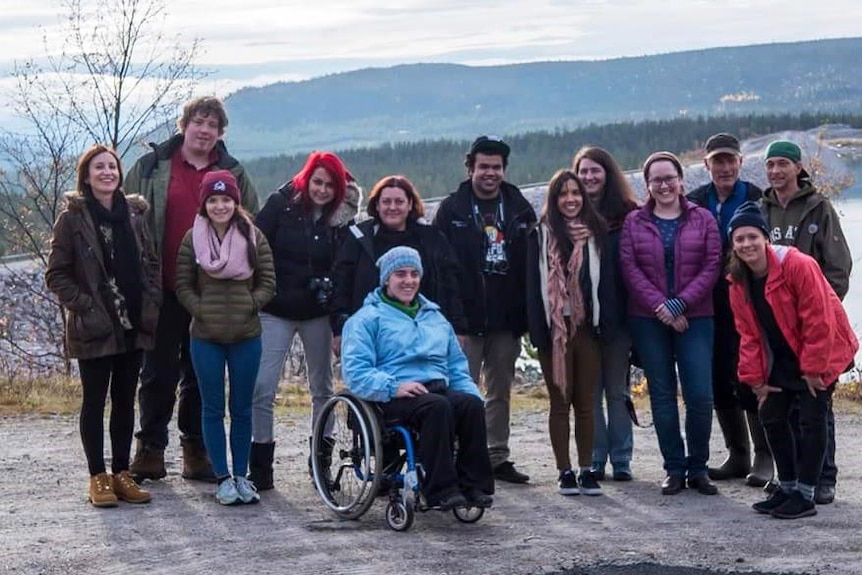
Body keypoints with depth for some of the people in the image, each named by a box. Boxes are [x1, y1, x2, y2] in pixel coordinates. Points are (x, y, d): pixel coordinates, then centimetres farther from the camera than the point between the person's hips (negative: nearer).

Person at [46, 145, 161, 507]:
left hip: (133, 325, 4)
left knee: (125, 401, 10)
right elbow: (56, 275, -5)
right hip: (93, 328, -4)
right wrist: (84, 306, -13)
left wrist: (150, 303, 2)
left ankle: (121, 473, 18)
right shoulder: (73, 218, -5)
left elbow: (152, 264, 14)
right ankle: (98, 477, 9)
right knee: (94, 401, 4)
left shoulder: (134, 214, 7)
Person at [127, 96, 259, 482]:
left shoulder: (234, 174, 9)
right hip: (165, 290, -2)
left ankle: (196, 449, 18)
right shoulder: (151, 168, 3)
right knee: (159, 372, 4)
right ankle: (150, 447, 13)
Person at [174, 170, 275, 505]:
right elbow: (183, 286, 2)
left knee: (242, 409, 8)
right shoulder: (193, 238, -1)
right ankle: (222, 478, 13)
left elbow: (268, 283, 2)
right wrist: (201, 310, -10)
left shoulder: (253, 237, 0)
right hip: (205, 338, 0)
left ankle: (241, 476, 18)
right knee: (212, 409, 5)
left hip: (246, 336, 0)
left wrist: (248, 306, -11)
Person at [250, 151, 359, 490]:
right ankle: (260, 468, -1)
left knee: (322, 389, 11)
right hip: (277, 312, -2)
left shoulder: (342, 219, 2)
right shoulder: (281, 205, -4)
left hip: (319, 314, 3)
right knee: (262, 389, -9)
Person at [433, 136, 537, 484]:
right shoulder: (452, 209, 0)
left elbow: (534, 261, 9)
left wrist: (527, 311, 2)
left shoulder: (520, 209, 9)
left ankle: (497, 458, 19)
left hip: (507, 319, 4)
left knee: (501, 391, 11)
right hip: (466, 318, -4)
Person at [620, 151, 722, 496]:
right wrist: (659, 306, -13)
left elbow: (711, 267, -2)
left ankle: (698, 467, 8)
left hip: (695, 319, -1)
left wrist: (680, 304, -12)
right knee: (662, 395, 5)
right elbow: (629, 269, -2)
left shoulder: (703, 220, 6)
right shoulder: (633, 223, 7)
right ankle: (674, 468, 12)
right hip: (647, 321, 1)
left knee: (700, 395, -6)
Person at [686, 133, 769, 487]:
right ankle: (737, 455, 21)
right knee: (719, 383, 9)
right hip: (711, 308, 5)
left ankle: (764, 457, 5)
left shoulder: (757, 200, -5)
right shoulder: (694, 203, 7)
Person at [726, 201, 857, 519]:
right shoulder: (738, 283, -4)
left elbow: (819, 321, -24)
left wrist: (813, 368, -20)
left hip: (820, 354, -7)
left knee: (811, 418, -9)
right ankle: (787, 487, 20)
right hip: (782, 360, 7)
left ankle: (805, 495, -3)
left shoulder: (799, 266, -25)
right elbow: (748, 335, 1)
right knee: (772, 416, 7)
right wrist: (755, 379, -3)